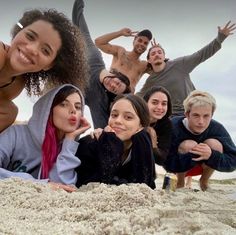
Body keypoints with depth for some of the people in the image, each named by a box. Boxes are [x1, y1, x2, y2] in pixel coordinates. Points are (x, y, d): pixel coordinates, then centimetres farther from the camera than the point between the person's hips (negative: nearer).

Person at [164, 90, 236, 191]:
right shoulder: (173, 127, -31)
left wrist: (212, 155, -44)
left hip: (203, 165, 3)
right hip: (178, 167, -2)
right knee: (189, 145, -33)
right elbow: (168, 165, -29)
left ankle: (204, 182, 1)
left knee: (214, 144, -27)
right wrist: (191, 155, -46)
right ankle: (180, 183, -4)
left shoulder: (217, 129, -23)